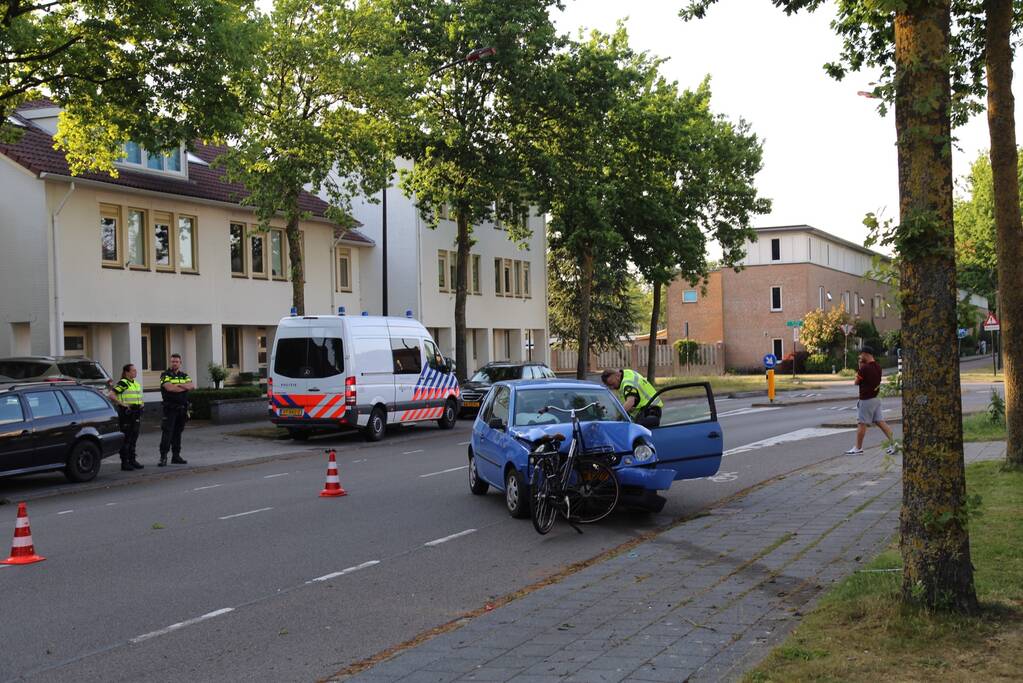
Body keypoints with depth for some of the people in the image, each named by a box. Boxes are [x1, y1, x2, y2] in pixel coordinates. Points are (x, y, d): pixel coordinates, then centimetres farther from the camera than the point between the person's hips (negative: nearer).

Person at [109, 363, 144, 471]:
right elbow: (111, 395, -20)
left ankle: (132, 460, 19)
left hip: (136, 413, 8)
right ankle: (124, 462, -1)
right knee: (126, 439, -5)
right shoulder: (122, 383, -10)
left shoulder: (137, 384, 16)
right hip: (126, 413, -8)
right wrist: (122, 404, -20)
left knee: (134, 438, 12)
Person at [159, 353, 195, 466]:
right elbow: (169, 388, -18)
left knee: (178, 432, 10)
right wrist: (185, 387, -6)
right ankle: (163, 457, -12)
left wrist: (178, 385, -14)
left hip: (182, 408, 5)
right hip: (170, 408, -5)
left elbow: (192, 386, -2)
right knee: (167, 432, -11)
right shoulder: (165, 375, -1)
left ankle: (176, 456, 15)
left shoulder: (184, 375, 14)